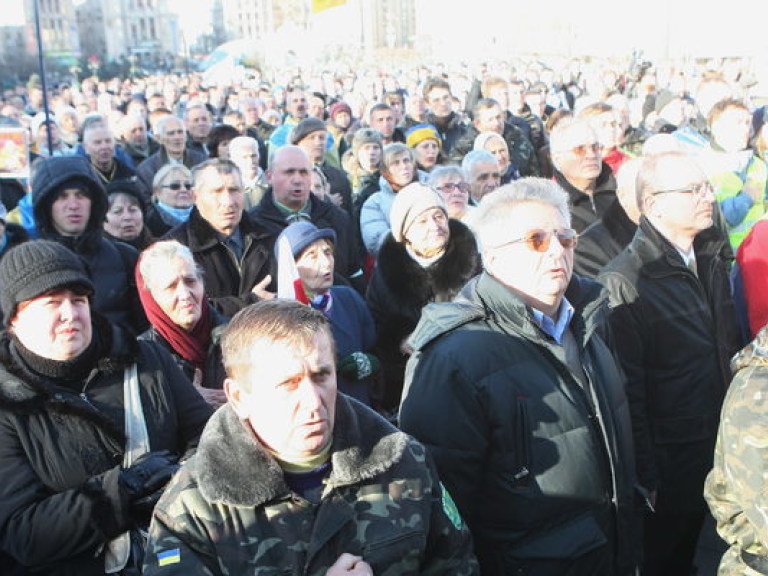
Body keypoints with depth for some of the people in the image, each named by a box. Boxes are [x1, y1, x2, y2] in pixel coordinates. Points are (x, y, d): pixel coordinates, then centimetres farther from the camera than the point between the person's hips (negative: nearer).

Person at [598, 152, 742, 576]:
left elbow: (730, 349, 13)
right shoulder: (622, 282, -22)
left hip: (716, 449, 7)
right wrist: (644, 479, -19)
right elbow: (626, 392, -21)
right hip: (667, 460, -7)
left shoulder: (711, 262, 4)